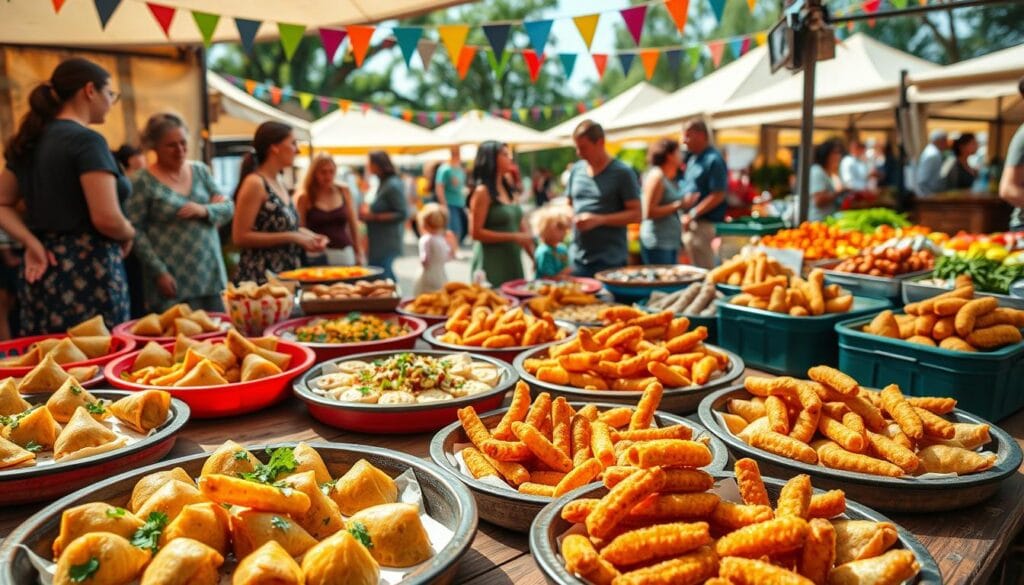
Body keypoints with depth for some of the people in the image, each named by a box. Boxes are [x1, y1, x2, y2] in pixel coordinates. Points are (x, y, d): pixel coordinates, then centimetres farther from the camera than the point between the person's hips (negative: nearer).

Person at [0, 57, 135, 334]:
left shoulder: (29, 142, 13)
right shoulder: (87, 140, -12)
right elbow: (107, 219, -20)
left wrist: (33, 244, 3)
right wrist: (129, 234, 0)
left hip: (42, 271, 9)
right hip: (86, 271, -8)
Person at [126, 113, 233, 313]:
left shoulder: (200, 171, 9)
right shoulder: (145, 182, -6)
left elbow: (228, 208, 9)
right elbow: (135, 231, -9)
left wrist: (204, 210, -13)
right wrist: (159, 272, -14)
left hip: (210, 276, 5)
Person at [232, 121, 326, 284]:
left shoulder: (279, 184, 13)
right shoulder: (255, 183, -11)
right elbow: (240, 237, -16)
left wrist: (306, 237, 5)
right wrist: (291, 237, -17)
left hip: (285, 276, 8)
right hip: (261, 278, -8)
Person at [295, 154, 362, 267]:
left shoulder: (344, 192, 6)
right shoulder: (305, 197, -3)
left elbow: (353, 224, 12)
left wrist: (358, 253, 12)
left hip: (345, 254, 3)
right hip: (318, 256, -3)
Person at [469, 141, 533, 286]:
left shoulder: (507, 189, 14)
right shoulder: (483, 191, -9)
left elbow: (521, 228, 15)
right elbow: (476, 232, -14)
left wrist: (535, 257, 8)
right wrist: (514, 237, -16)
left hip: (513, 261, 7)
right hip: (492, 264, -7)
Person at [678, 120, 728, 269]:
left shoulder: (714, 160, -12)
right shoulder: (692, 158, 16)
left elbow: (718, 196, -17)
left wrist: (692, 215, -17)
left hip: (703, 223, -9)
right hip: (690, 223, 9)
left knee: (703, 269, -4)